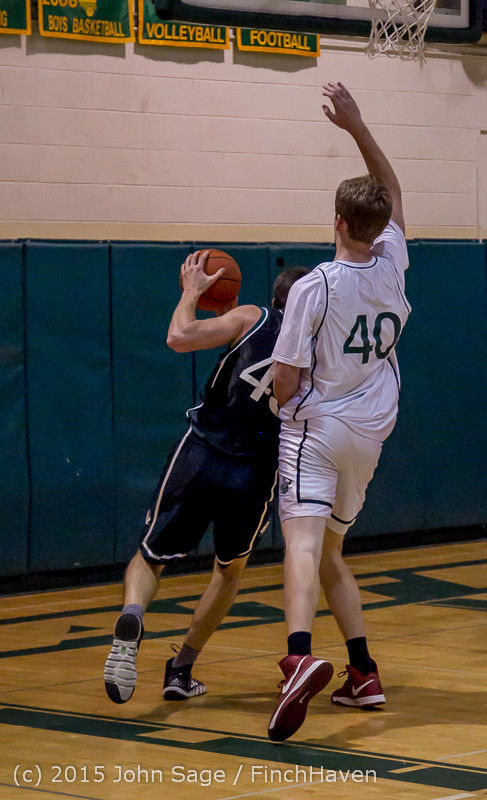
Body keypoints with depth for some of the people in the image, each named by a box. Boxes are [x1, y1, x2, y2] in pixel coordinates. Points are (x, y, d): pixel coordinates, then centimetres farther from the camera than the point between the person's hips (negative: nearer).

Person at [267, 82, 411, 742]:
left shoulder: (314, 288, -13)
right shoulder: (392, 265, -1)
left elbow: (286, 384, -12)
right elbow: (392, 190, 17)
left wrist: (291, 405, 11)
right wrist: (356, 125, 11)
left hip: (315, 428, -6)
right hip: (369, 436, 6)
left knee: (304, 542, -21)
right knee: (331, 552, 21)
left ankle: (301, 656, -45)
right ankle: (363, 674, 19)